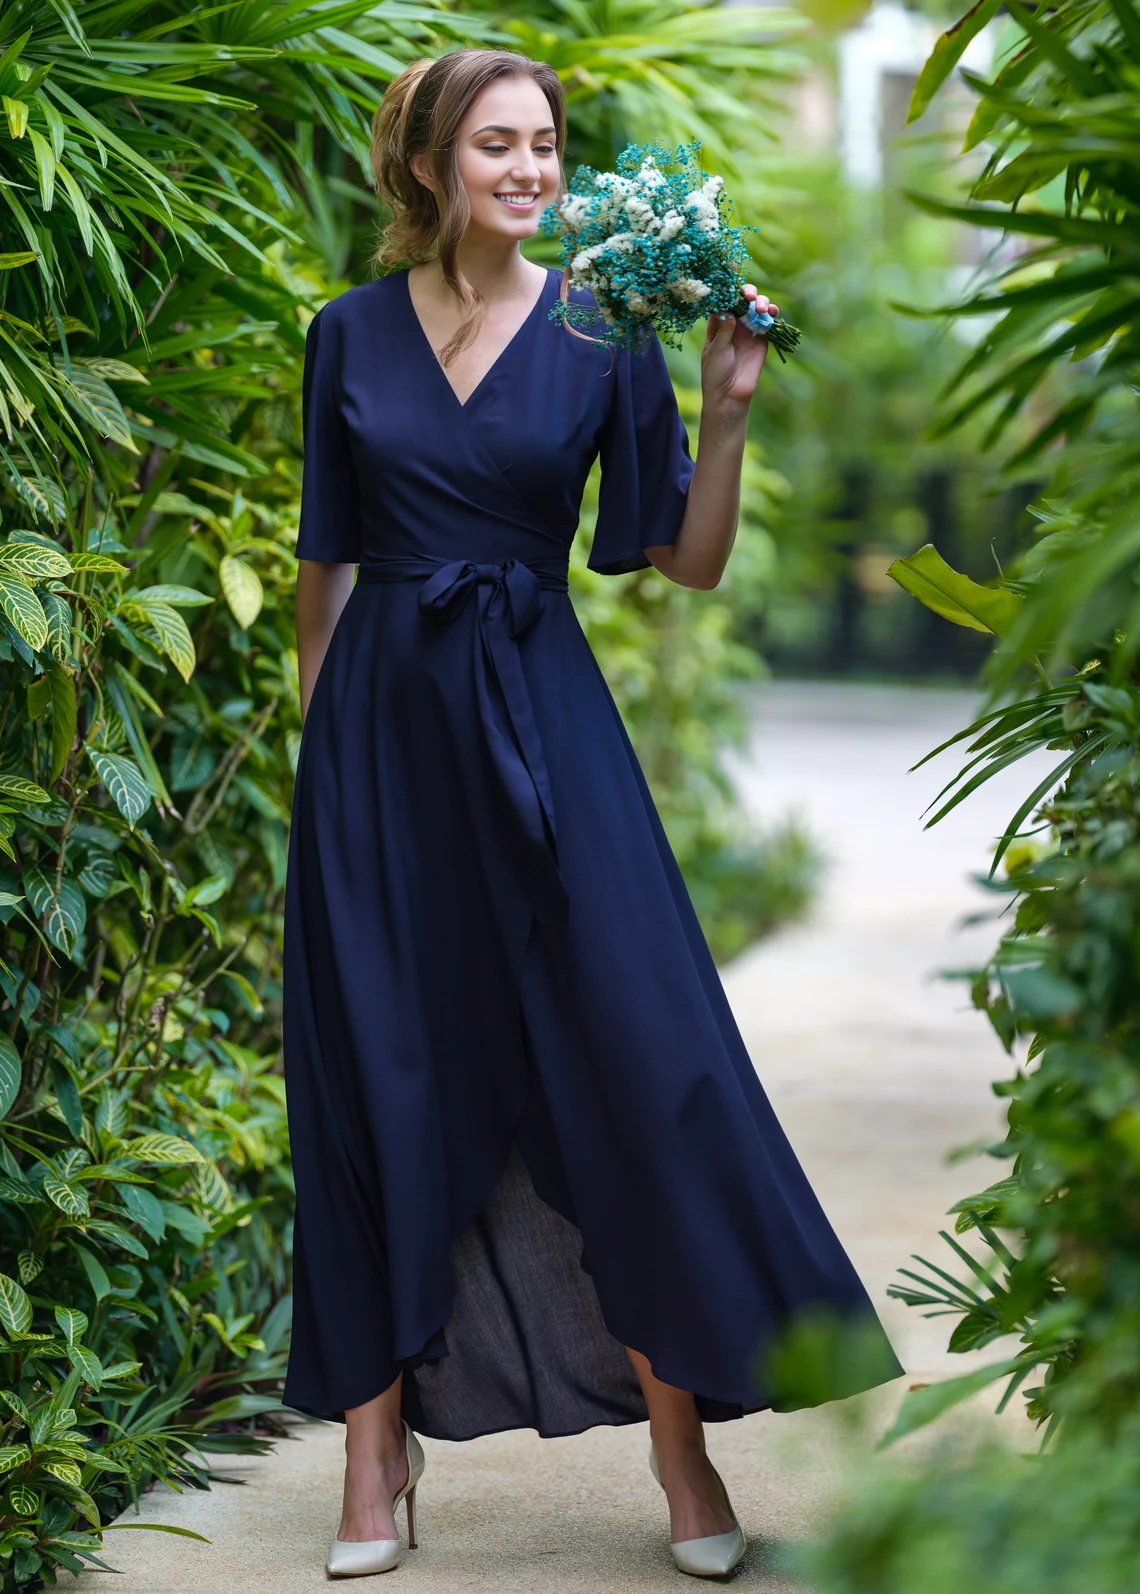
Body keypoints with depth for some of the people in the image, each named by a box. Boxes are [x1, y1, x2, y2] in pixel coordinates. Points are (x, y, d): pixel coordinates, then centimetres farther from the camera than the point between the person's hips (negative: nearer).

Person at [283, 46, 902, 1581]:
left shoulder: (602, 330, 1)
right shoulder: (350, 334, 5)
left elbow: (692, 562, 1)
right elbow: (323, 560, 12)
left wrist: (727, 414, -12)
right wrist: (315, 740, 11)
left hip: (539, 720, -1)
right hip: (381, 727, 1)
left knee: (631, 1058, -6)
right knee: (379, 1077, 3)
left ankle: (684, 1447, 4)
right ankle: (378, 1446, 14)